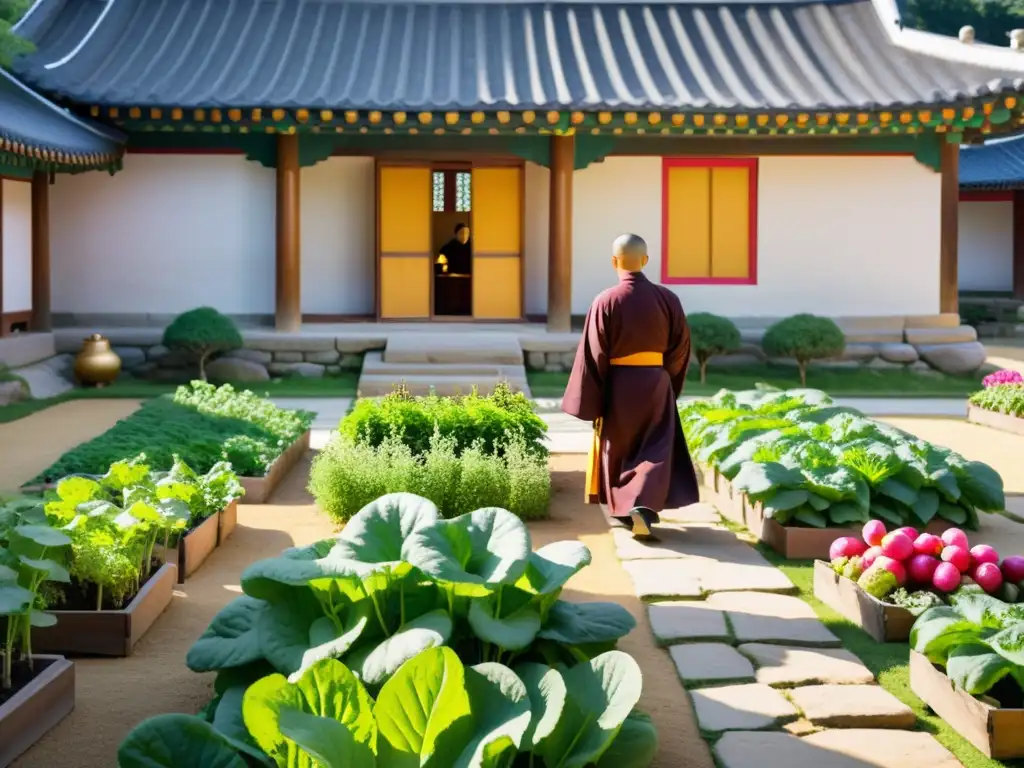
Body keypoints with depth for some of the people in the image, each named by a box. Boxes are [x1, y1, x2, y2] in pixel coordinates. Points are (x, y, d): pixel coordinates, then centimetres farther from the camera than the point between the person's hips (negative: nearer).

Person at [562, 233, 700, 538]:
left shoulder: (606, 301, -12)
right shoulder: (667, 299, -5)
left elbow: (593, 354, -11)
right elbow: (681, 347, 1)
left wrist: (591, 402, -4)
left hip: (618, 385, -1)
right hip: (656, 384, 1)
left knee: (618, 450, 17)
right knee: (654, 451, 5)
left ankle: (623, 509, 29)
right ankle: (643, 506, -15)